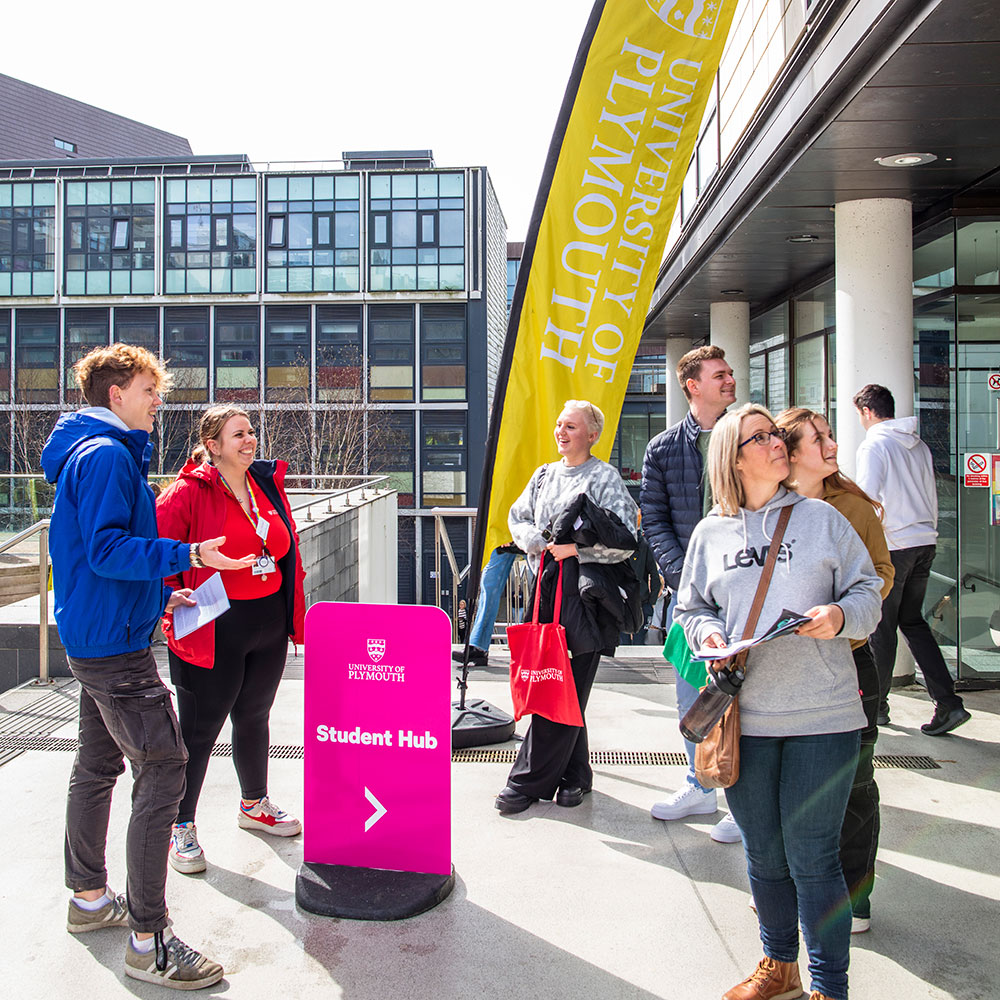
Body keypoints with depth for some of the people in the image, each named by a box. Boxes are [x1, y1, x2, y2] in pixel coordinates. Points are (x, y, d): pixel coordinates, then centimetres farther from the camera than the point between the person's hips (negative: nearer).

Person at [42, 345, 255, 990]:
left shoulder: (91, 452, 17)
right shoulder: (108, 455, -16)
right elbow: (107, 549, -25)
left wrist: (157, 595, 21)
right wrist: (188, 557, -31)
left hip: (92, 639, 11)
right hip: (115, 645, -11)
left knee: (98, 765, 19)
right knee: (163, 772, -11)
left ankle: (90, 899, 34)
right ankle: (149, 941, -6)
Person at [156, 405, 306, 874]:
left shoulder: (268, 485, 8)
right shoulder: (188, 492, -12)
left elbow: (286, 549, 16)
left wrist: (293, 612, 14)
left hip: (269, 624, 6)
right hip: (213, 631, -6)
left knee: (253, 716, 21)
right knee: (199, 729, 5)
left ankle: (254, 805, 41)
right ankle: (181, 826, 22)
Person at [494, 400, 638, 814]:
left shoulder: (605, 477, 0)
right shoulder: (544, 475, 18)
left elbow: (624, 540, -7)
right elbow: (517, 518, 18)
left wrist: (576, 548, -11)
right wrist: (543, 544, 1)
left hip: (585, 592, -6)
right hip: (547, 588, 6)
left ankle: (528, 780, 2)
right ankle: (574, 776, 20)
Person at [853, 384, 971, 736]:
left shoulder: (874, 445, -9)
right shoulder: (919, 445, 13)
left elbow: (866, 499, -17)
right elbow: (931, 498, 17)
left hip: (891, 547, -7)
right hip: (925, 542, 7)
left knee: (882, 627, 4)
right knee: (913, 622, 14)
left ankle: (876, 704, 15)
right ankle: (947, 703, 6)